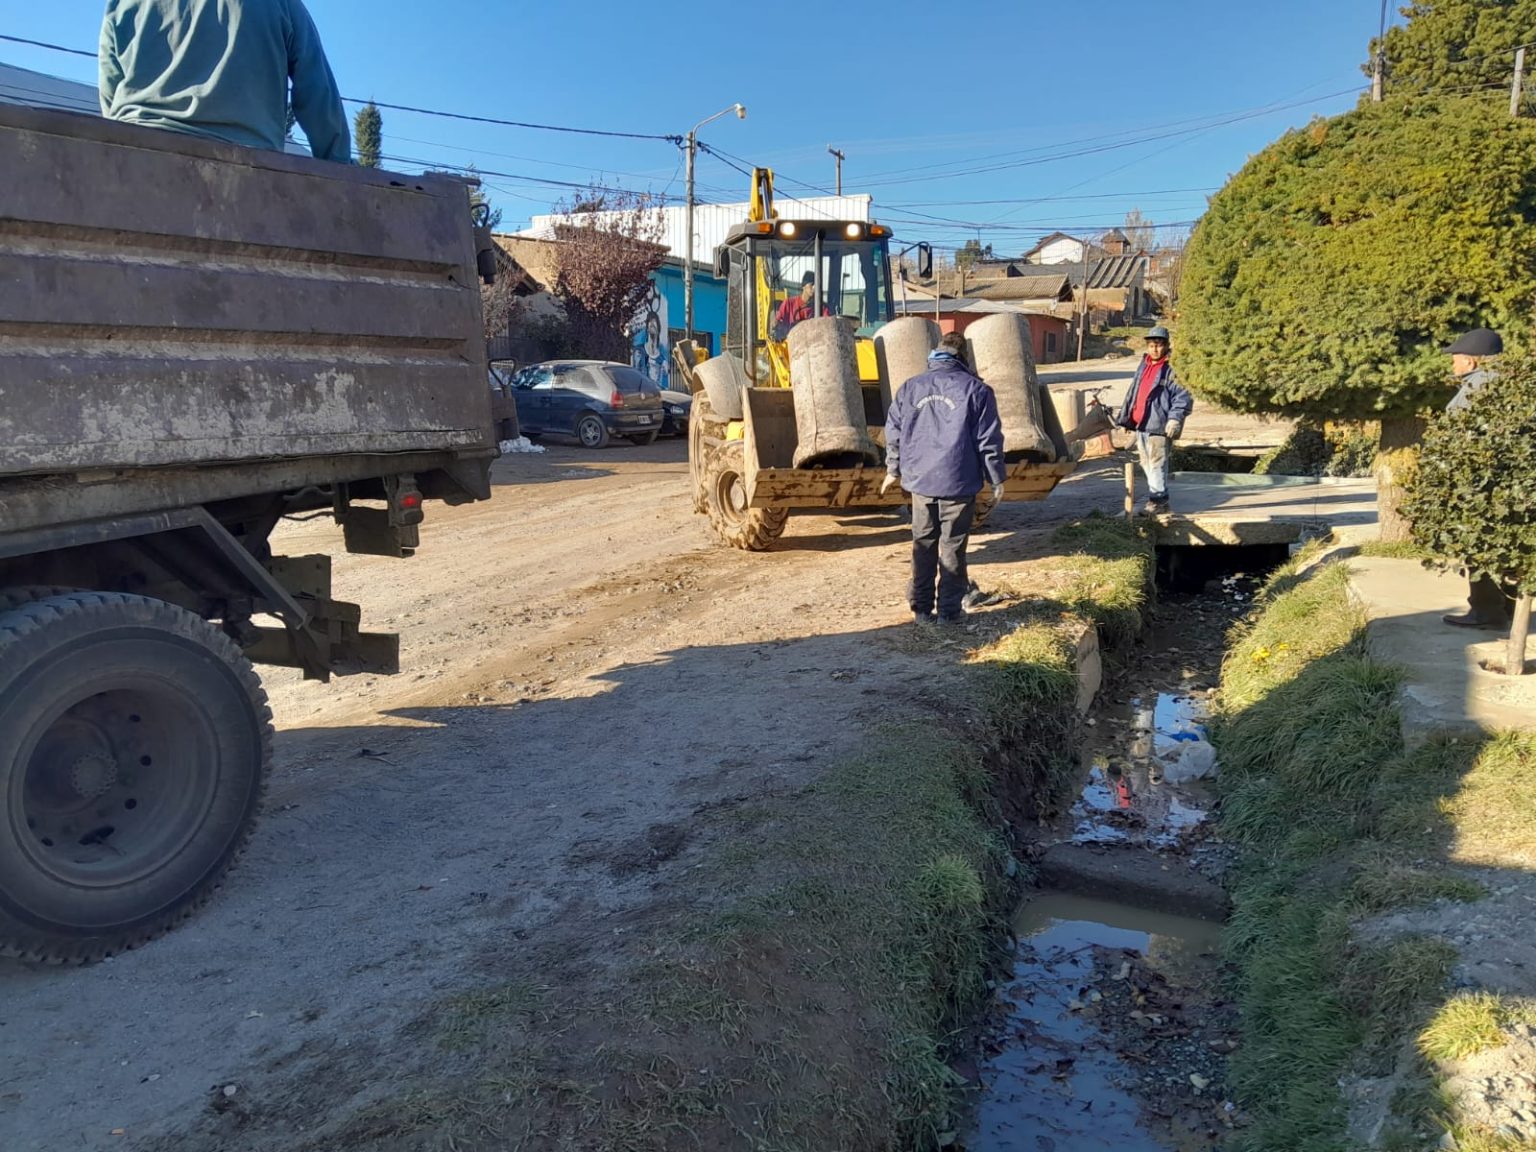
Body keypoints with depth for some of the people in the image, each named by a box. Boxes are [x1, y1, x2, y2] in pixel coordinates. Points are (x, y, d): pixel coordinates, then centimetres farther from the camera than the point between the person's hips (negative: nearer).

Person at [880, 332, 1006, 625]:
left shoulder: (910, 387, 6)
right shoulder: (976, 389, -3)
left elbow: (893, 432, 11)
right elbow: (989, 440, -4)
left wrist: (893, 470, 24)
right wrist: (996, 479, 5)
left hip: (920, 480, 3)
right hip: (958, 482, -3)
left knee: (923, 545, 12)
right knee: (952, 546, 5)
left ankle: (921, 609, 15)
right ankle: (950, 610, 8)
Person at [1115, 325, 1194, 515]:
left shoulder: (1171, 369, -8)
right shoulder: (1143, 366, 16)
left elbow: (1184, 396, -12)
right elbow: (1132, 394, 23)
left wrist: (1175, 418, -22)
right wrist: (1124, 417, 21)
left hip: (1158, 426, -8)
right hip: (1140, 425, 8)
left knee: (1156, 464, -8)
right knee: (1146, 464, 13)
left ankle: (1158, 500, -1)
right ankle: (1157, 499, 22)